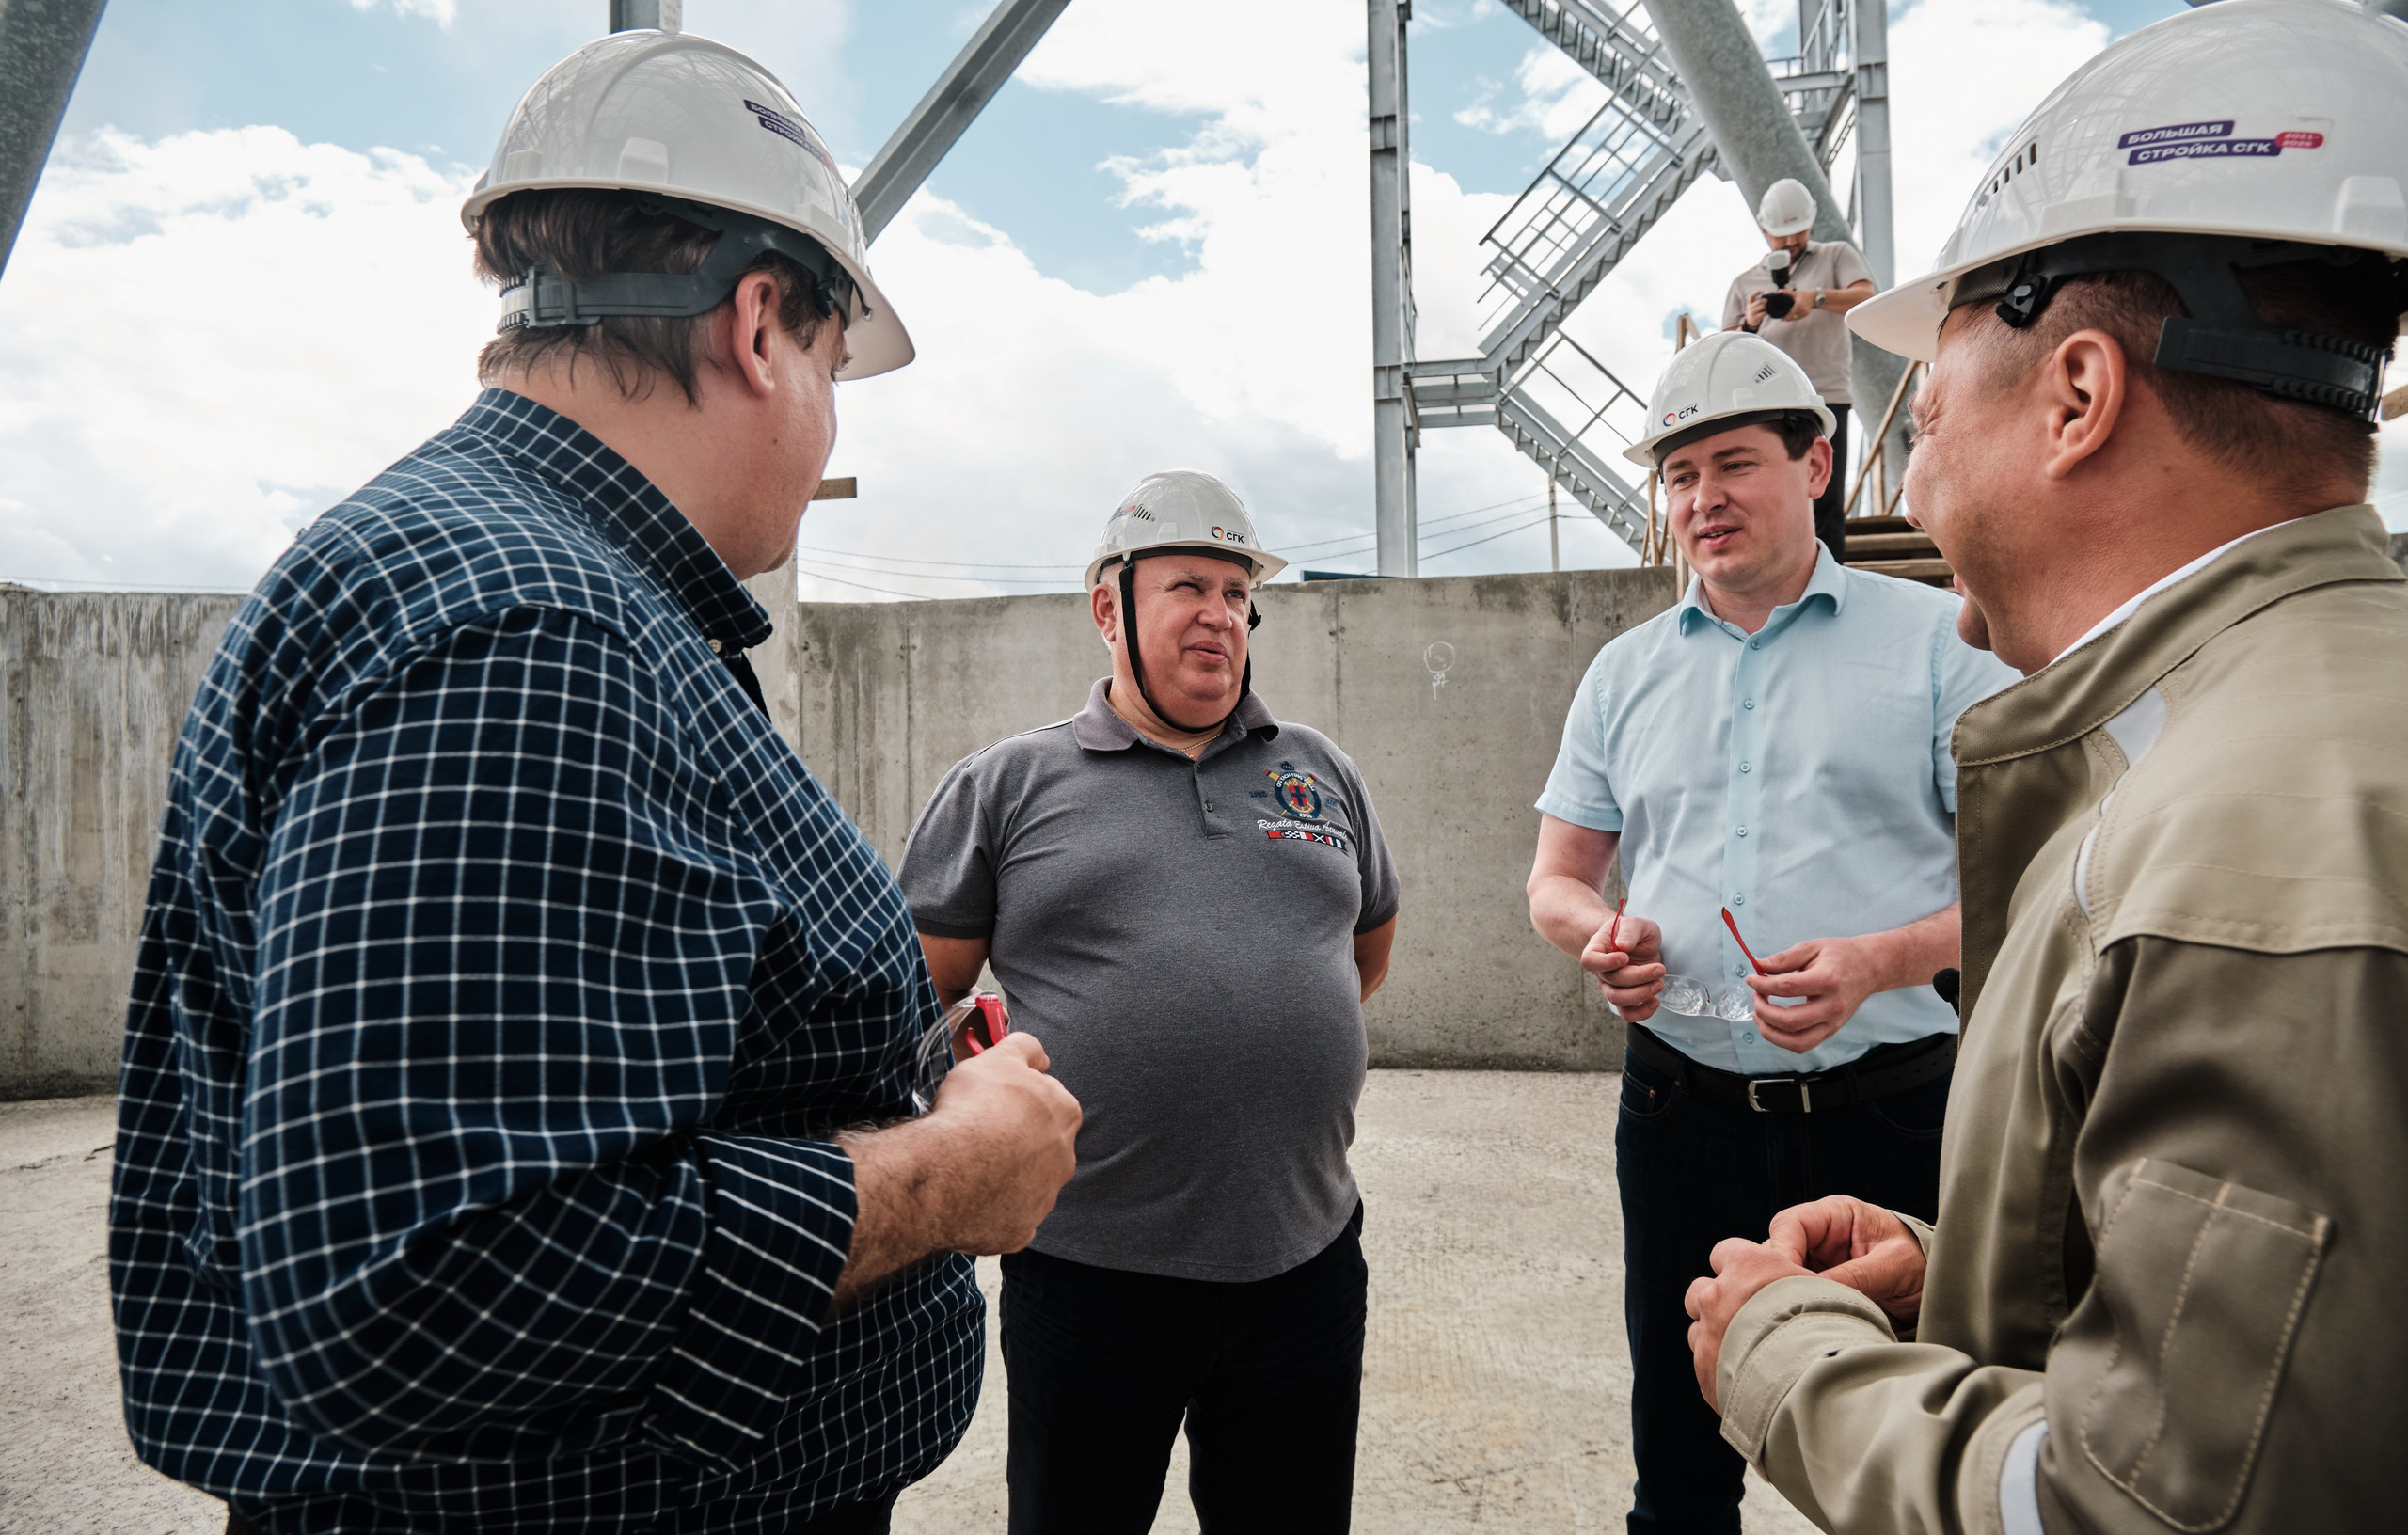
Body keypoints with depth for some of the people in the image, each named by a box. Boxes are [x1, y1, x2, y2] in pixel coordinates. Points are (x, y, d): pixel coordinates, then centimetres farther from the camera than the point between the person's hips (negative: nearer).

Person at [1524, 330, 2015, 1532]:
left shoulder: (1939, 640, -1)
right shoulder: (1626, 673, 10)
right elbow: (1556, 880, 14)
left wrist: (1876, 960, -21)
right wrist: (1599, 933, -9)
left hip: (1886, 1111, -3)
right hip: (1682, 1109, 3)